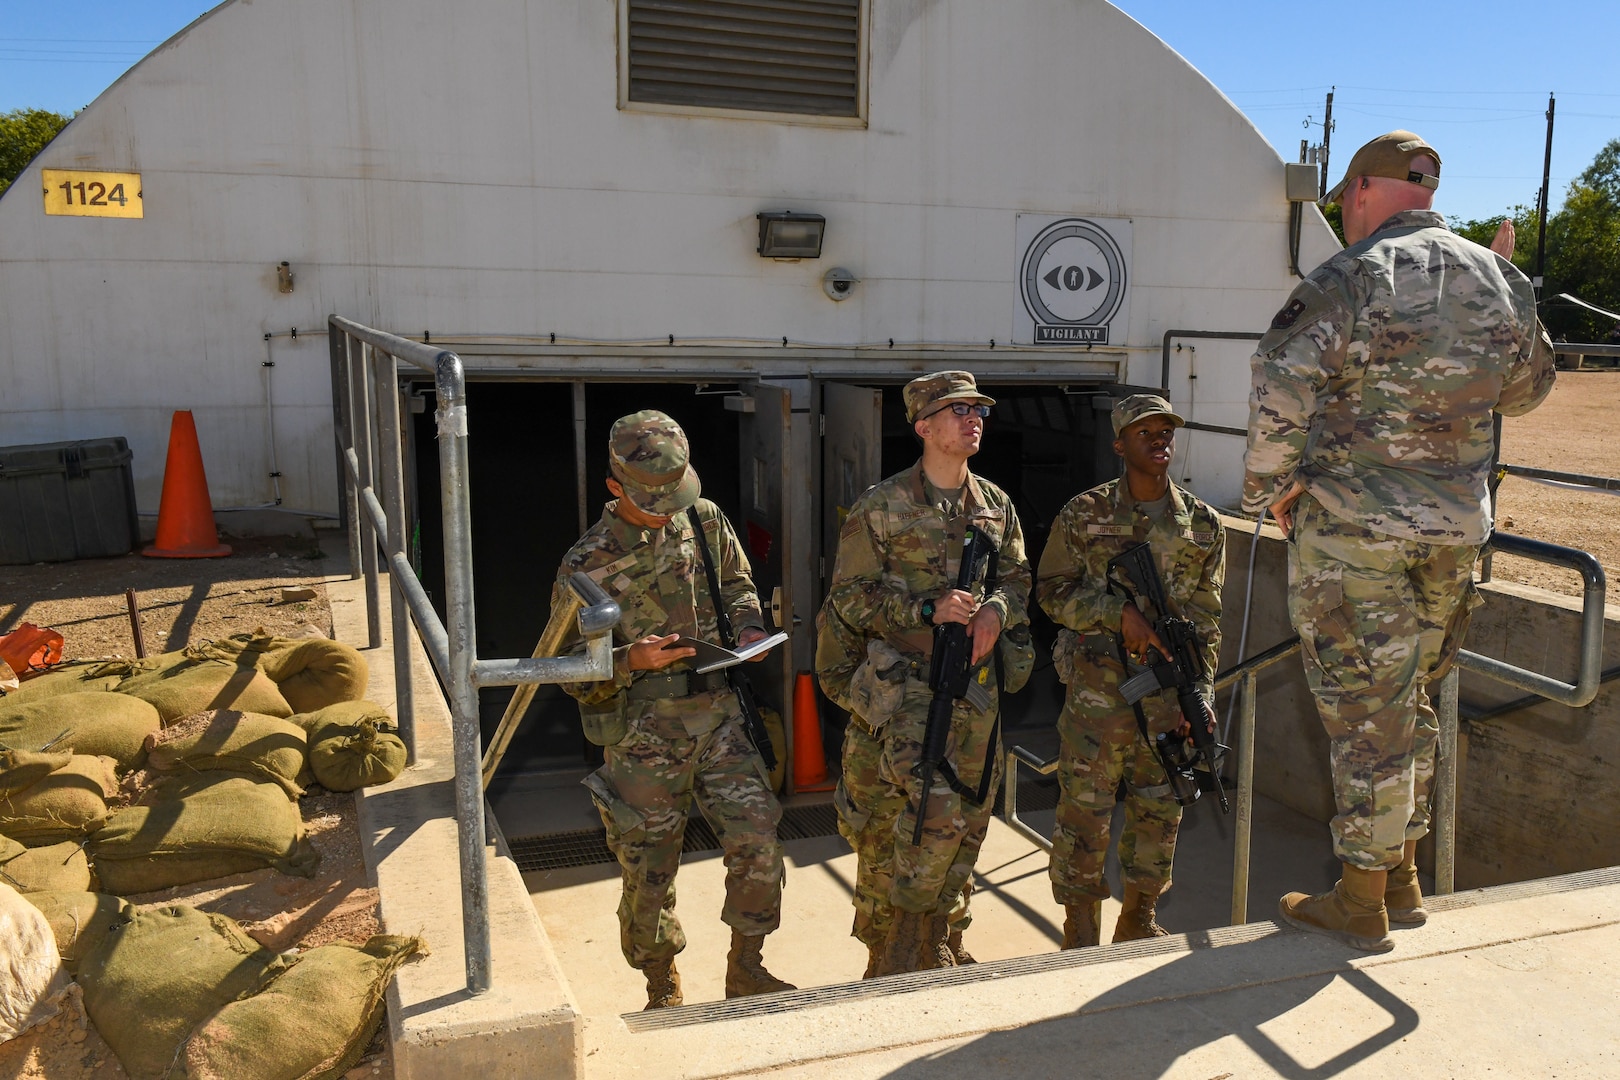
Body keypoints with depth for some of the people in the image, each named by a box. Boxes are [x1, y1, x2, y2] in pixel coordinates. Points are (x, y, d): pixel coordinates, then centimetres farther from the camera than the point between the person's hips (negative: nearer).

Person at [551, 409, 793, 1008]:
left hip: (716, 716, 3)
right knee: (648, 873, 8)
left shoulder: (705, 520, 2)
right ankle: (663, 989, 31)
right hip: (642, 738, -3)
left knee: (758, 836, -4)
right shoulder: (587, 564, -11)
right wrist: (629, 660, -25)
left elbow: (737, 585, 19)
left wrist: (748, 628, -2)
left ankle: (743, 968, 19)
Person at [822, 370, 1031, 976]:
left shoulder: (997, 506, 10)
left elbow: (1019, 580, 17)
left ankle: (938, 945, 30)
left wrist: (996, 609, -6)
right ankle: (895, 952, 4)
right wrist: (928, 609, -17)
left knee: (968, 818, 10)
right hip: (902, 685, -5)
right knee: (937, 808, -17)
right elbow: (849, 599, -5)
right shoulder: (880, 508, -6)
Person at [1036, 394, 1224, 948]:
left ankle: (1139, 921, 31)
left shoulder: (1202, 523, 6)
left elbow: (1206, 620, 7)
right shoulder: (1084, 514, -1)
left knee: (1160, 813, 11)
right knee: (1084, 810, 2)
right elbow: (1052, 591, 0)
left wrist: (1199, 695, -2)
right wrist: (1119, 613, -15)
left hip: (1169, 695, 3)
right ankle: (1080, 939, 17)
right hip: (1096, 690, -3)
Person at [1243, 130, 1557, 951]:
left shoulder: (1350, 279, -13)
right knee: (1408, 703, 18)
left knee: (1364, 711, 2)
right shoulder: (1500, 281, 6)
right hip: (1457, 528, 6)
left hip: (1352, 527, -6)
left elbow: (1280, 395, -20)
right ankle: (1400, 878, 30)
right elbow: (1527, 391, 19)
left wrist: (1269, 488, -5)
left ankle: (1362, 902, 12)